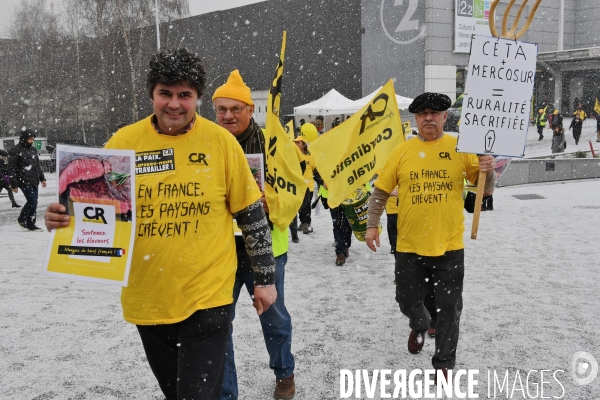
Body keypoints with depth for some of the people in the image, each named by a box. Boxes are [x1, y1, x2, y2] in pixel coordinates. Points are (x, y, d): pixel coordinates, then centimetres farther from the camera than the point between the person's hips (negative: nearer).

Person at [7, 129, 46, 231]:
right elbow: (11, 169, -8)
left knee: (34, 203, 6)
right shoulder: (15, 150, -7)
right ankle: (21, 219, 8)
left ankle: (31, 225, 14)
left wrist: (42, 178, 18)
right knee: (32, 201, -14)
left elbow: (38, 165, 23)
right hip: (24, 181, -7)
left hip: (34, 181, 7)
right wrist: (14, 184, -11)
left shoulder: (33, 149, 15)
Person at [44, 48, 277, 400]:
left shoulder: (221, 142, -6)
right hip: (147, 299, 3)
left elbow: (252, 214, -1)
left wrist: (265, 278, 2)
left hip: (208, 296, -3)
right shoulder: (124, 141, -2)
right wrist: (63, 219, -15)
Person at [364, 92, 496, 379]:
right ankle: (420, 326, 48)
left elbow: (486, 189, 0)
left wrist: (488, 172, -21)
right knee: (407, 301, 14)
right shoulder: (402, 151, 0)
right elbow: (380, 191, 5)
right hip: (409, 246, 1)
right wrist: (372, 225, -2)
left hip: (449, 246, -1)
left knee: (449, 307, 7)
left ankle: (443, 363, 25)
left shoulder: (460, 149, -2)